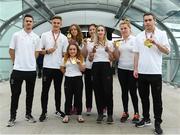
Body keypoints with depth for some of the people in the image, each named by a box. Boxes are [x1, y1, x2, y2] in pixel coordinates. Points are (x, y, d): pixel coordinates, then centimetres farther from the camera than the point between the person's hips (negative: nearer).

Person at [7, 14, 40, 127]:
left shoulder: (36, 37, 5)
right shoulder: (16, 35, -2)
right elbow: (11, 51, 5)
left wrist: (30, 62, 11)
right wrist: (16, 62, 10)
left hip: (31, 70, 2)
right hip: (18, 69, -2)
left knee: (30, 94, 11)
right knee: (15, 94, 3)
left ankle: (28, 114, 25)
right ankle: (12, 117, 14)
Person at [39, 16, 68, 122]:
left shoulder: (64, 38, 7)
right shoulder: (45, 35, 4)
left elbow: (65, 53, 7)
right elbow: (40, 51, 4)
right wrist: (47, 51, -14)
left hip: (59, 67, 2)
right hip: (47, 67, -1)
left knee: (58, 89, 11)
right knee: (45, 90, 1)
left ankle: (58, 110, 23)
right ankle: (44, 112, 10)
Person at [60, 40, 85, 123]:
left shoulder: (80, 58, 4)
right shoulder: (65, 59, 7)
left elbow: (83, 69, -2)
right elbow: (62, 68, 16)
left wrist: (79, 63, -16)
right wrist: (67, 73, 7)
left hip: (78, 79, -1)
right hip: (68, 79, 1)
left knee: (78, 97, 3)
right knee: (68, 98, 4)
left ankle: (79, 115, 12)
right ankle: (67, 115, 12)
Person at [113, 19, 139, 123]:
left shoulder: (134, 40, -4)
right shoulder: (119, 42, 9)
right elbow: (117, 57, 9)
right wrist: (116, 47, -6)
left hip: (132, 69, -4)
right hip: (121, 69, 5)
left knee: (133, 91, -1)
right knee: (124, 91, 10)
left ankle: (136, 113, 12)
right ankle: (125, 112, 20)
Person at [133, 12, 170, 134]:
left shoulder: (161, 34, 1)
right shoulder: (139, 36, 10)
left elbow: (167, 51, -3)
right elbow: (137, 54, 11)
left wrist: (155, 43, -17)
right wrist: (135, 69, 4)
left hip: (155, 72, -3)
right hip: (142, 72, 4)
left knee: (157, 99, 2)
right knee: (144, 97, 12)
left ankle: (158, 123, 12)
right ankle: (146, 119, 26)